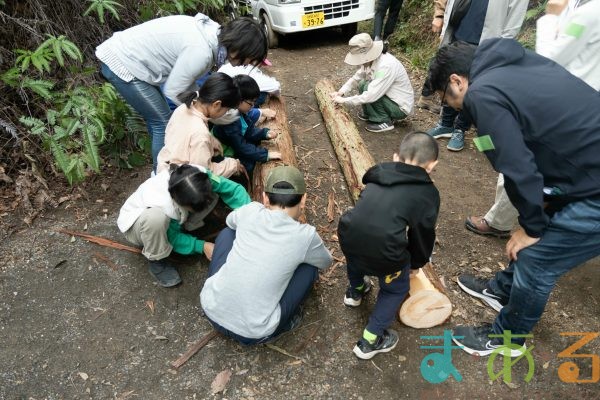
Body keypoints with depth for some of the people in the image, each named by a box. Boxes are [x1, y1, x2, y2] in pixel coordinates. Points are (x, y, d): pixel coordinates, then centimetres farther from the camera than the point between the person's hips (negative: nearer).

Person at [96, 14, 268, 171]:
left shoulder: (213, 32, -2)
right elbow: (173, 91, -20)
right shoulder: (201, 52, -30)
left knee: (157, 118, 20)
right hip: (122, 64, -9)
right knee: (163, 123, -2)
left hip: (125, 54, 9)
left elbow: (186, 78, 5)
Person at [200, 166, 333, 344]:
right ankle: (282, 322, 21)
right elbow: (325, 262, 13)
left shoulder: (251, 211, -4)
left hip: (211, 310, 3)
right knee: (309, 266, 8)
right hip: (252, 333, -2)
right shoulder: (305, 235, -11)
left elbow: (230, 220, 22)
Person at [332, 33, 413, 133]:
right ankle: (369, 114, 14)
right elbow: (356, 78, 5)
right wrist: (341, 92, -10)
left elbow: (371, 96, -34)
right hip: (390, 98, 8)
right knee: (362, 84, -2)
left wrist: (344, 100, -27)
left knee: (367, 88, -21)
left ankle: (384, 121, -8)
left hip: (401, 107, -8)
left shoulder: (386, 66, -31)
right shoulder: (370, 59, -6)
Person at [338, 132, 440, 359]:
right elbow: (423, 234, 19)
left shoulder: (379, 172, 21)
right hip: (384, 252, -4)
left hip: (348, 236, 4)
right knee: (396, 289, 27)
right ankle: (370, 341, 28)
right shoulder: (428, 193, 11)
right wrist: (416, 264, 40)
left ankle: (355, 291, 60)